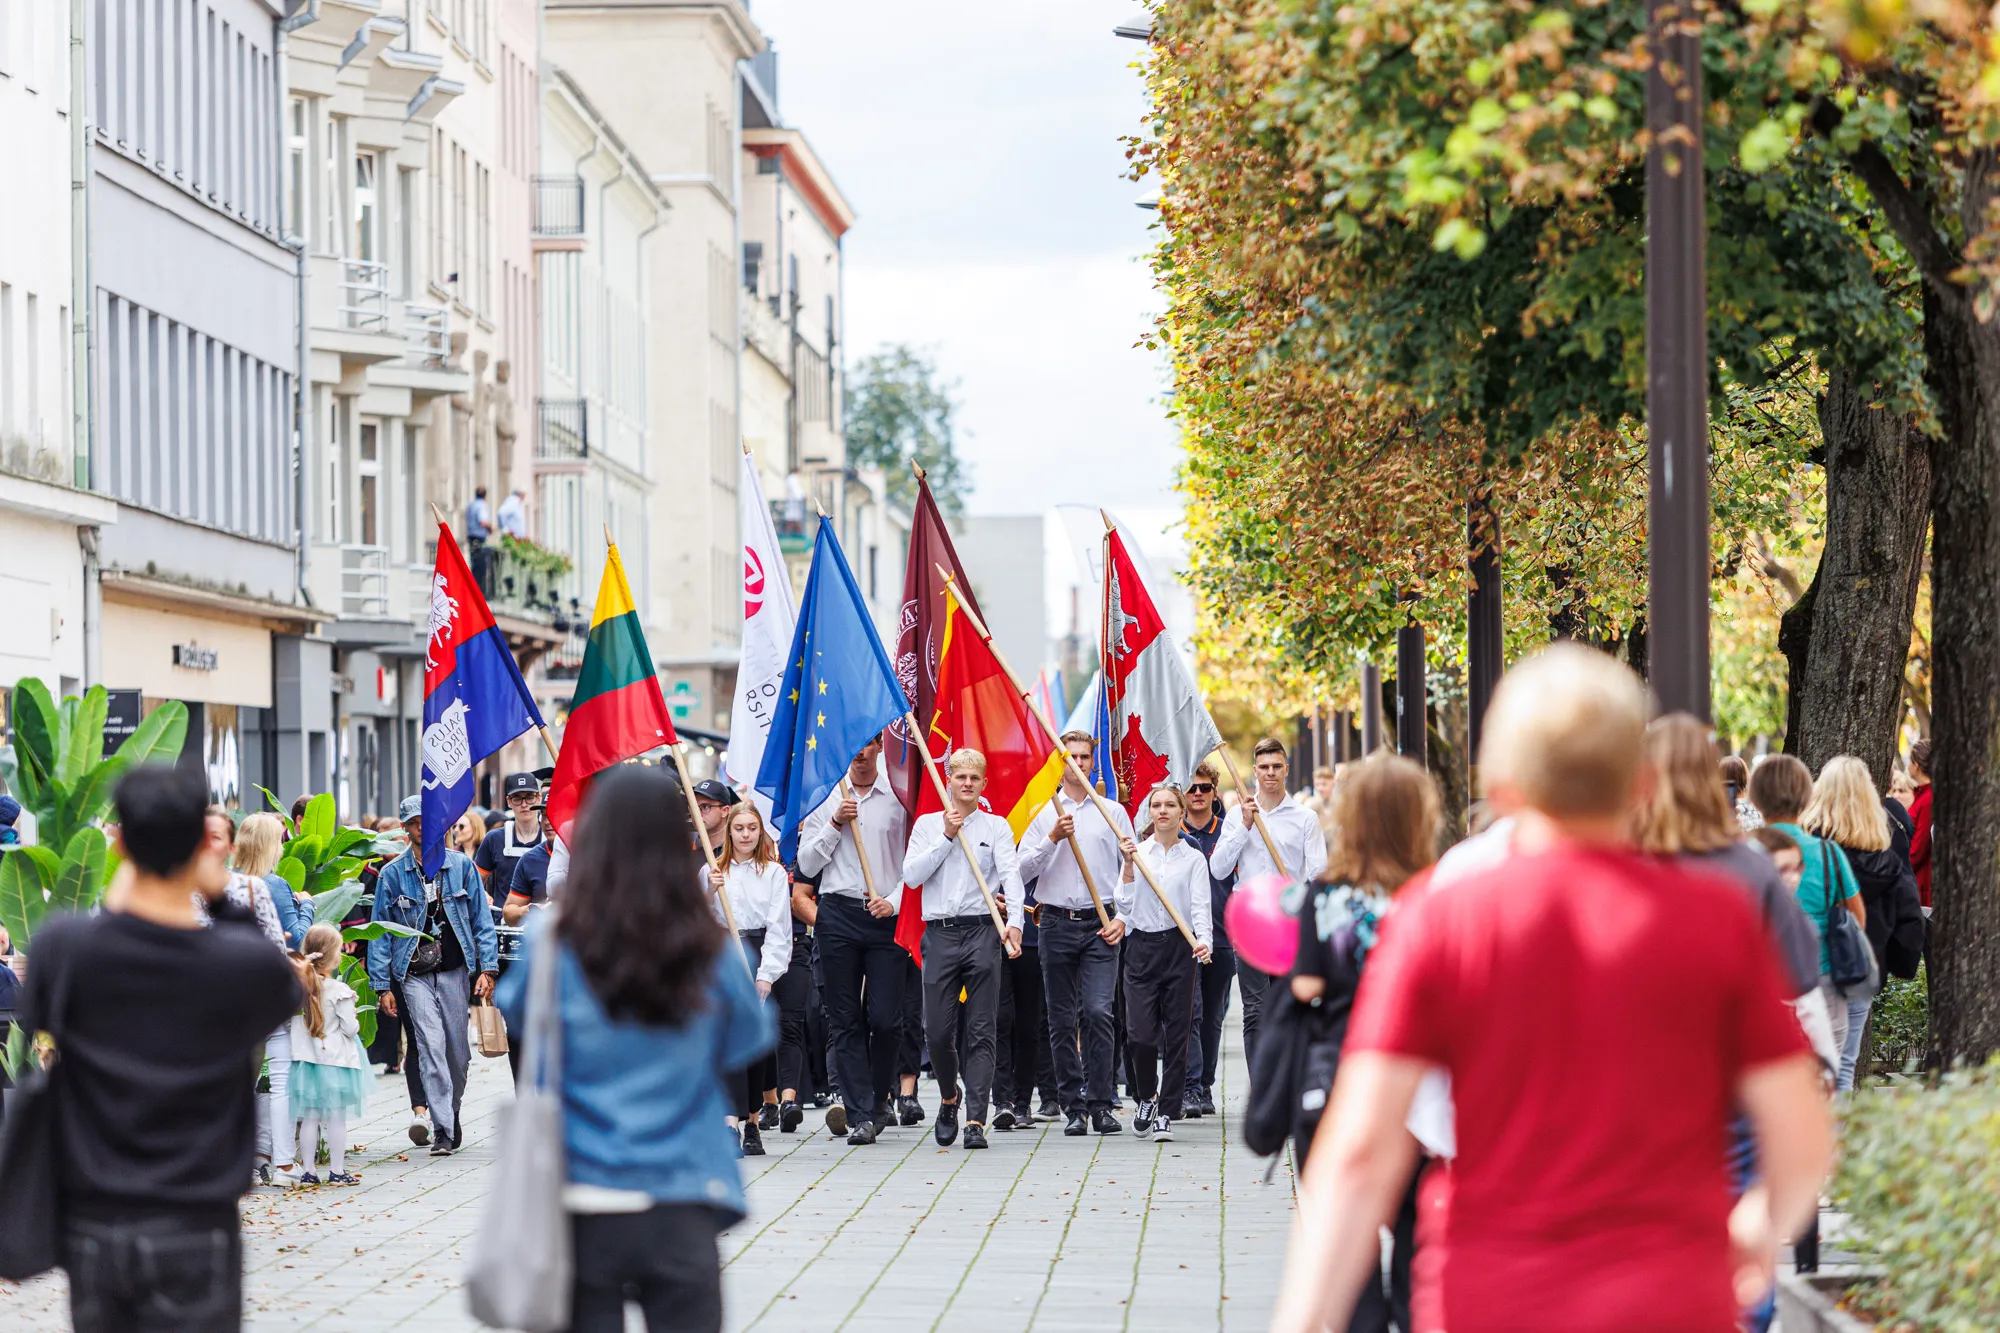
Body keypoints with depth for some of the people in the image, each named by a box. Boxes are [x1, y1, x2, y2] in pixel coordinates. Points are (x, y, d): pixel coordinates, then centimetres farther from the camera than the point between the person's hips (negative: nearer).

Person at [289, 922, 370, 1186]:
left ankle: (307, 1170, 11)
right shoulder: (339, 991, -14)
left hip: (306, 1058, 4)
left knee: (309, 1117, 9)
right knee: (336, 1117, 5)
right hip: (335, 1059, -4)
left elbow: (291, 1021, 6)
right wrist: (355, 1021, 10)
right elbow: (350, 1028, -11)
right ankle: (336, 1170, 7)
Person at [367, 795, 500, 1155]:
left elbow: (481, 919, 7)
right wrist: (382, 986, 0)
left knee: (457, 1050, 6)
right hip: (415, 975, -1)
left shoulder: (461, 865, 5)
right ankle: (442, 1130, -14)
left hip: (456, 971, 1)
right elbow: (380, 933, 5)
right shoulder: (392, 874, 3)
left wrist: (487, 968, -1)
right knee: (431, 1047, -13)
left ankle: (451, 1115, 28)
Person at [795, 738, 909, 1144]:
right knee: (845, 1020, 0)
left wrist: (895, 901, -7)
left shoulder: (899, 798, 5)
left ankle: (881, 1096, 16)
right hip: (838, 915, 1)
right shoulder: (825, 798, 9)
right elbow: (807, 865, 6)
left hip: (887, 916, -1)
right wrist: (835, 824, -5)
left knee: (885, 1018, -6)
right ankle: (860, 1113, 2)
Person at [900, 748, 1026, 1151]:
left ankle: (976, 1120, -5)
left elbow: (1011, 875, -5)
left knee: (981, 1031, -4)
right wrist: (946, 837, -6)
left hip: (982, 932, -1)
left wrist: (1014, 921, -22)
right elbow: (911, 875, 1)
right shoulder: (928, 824, 12)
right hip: (940, 933, 1)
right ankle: (949, 1096, 29)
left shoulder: (996, 827, 8)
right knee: (938, 1030, 1)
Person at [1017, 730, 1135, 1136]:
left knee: (1098, 1011, -14)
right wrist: (1053, 838, -10)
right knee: (1062, 1020, 3)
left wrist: (1123, 919, -2)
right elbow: (1023, 870, 2)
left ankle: (1101, 1104, -9)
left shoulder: (1114, 812, 9)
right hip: (1056, 924, 1)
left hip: (1100, 926, -1)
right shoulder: (1044, 814, 9)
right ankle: (1073, 1106, 9)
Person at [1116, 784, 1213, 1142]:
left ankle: (1166, 1113, 7)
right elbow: (1125, 904, 2)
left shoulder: (1193, 859, 6)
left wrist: (1204, 940, -20)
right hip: (1141, 948, 0)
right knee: (1140, 1033, -8)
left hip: (1179, 948, 0)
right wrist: (1128, 866, -10)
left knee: (1176, 1034, 0)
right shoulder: (1137, 852, 8)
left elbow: (1200, 907, -3)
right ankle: (1146, 1097, 19)